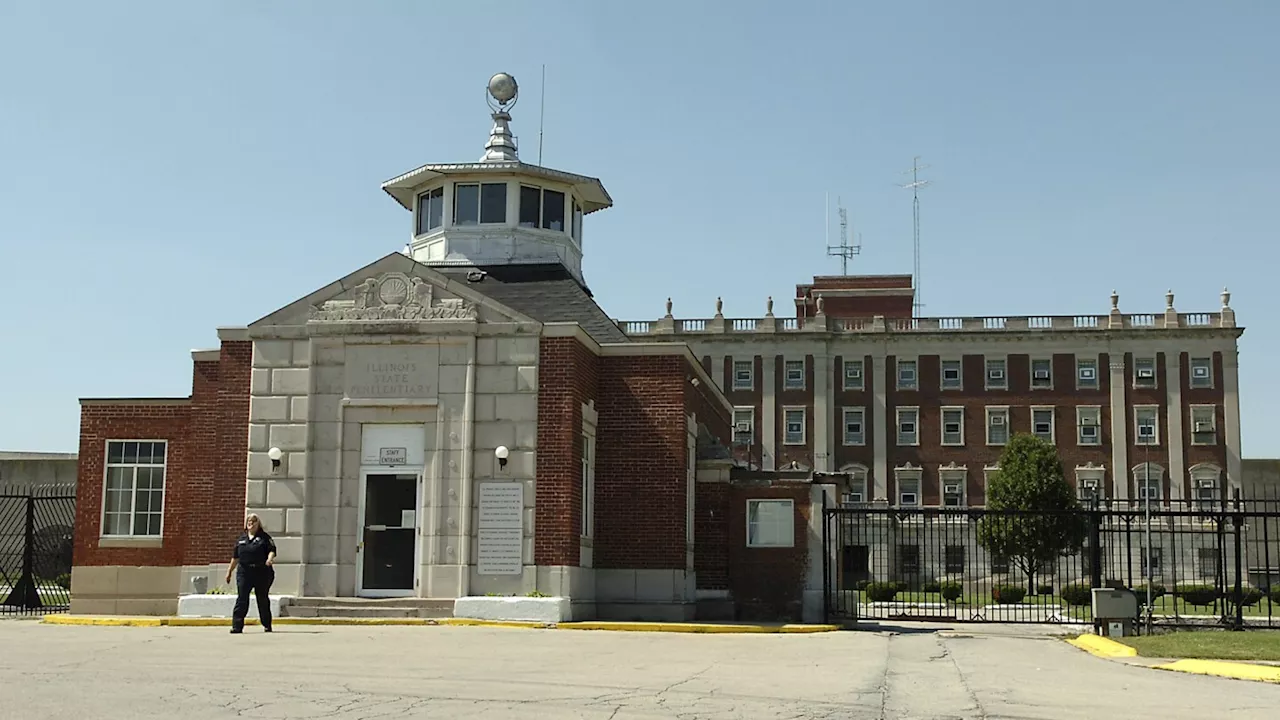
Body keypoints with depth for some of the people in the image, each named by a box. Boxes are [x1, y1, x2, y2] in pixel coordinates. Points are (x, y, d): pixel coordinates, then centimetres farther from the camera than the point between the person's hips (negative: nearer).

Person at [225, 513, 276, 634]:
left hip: (262, 572, -2)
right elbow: (235, 556, 18)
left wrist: (269, 559, -27)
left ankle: (267, 625, 19)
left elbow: (272, 550, -7)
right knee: (242, 599, -7)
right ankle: (237, 626, -9)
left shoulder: (264, 537, 3)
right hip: (244, 572, 2)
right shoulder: (241, 538, 14)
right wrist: (229, 571, 18)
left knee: (263, 599, 7)